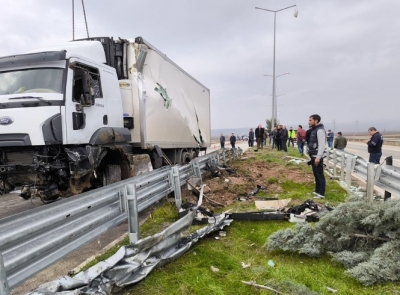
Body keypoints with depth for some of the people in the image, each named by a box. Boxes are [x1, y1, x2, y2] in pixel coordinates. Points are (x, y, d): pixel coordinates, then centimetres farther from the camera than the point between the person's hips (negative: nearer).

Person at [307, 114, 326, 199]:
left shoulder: (320, 130, -15)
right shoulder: (313, 130, 15)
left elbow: (322, 145, -21)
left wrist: (318, 157, -25)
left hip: (317, 157, -10)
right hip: (313, 156, 10)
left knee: (320, 175, -5)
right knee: (316, 174, 16)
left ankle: (321, 194, 0)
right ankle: (317, 190, 27)